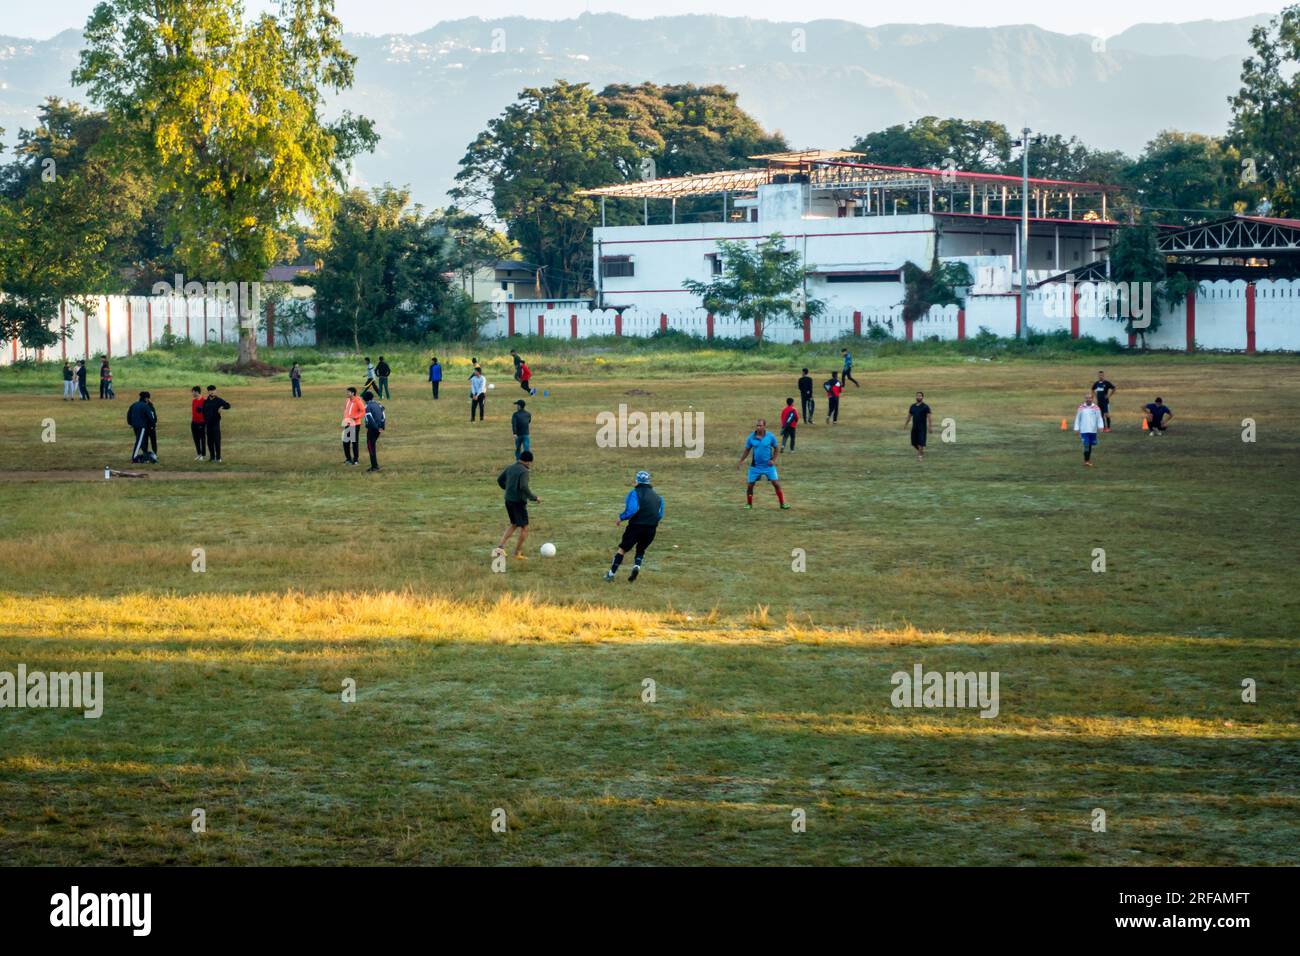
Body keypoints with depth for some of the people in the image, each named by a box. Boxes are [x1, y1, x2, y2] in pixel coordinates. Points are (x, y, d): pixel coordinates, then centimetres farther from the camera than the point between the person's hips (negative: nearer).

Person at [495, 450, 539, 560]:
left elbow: (500, 480, 19)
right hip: (519, 502, -8)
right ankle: (518, 553, 8)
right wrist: (534, 497, -17)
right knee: (524, 528, 5)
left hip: (508, 500, 8)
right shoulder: (523, 471, -16)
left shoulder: (510, 468, 8)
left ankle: (501, 546, 9)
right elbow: (524, 487, -28)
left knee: (514, 525, 23)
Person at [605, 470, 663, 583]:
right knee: (641, 549, 23)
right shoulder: (656, 496, 12)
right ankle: (637, 566, -5)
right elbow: (660, 515, 13)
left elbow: (631, 510, -20)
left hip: (636, 526, -4)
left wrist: (621, 518, -6)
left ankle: (612, 573, 9)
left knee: (622, 549, 8)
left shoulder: (635, 493, -6)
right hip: (651, 529, 4)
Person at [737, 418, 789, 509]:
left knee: (776, 484, -5)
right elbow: (747, 450, 8)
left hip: (768, 465, -1)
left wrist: (773, 460, -7)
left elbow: (776, 449, 5)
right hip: (755, 466, 1)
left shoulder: (770, 436, -7)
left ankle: (782, 503, 7)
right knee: (750, 485, 1)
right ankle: (749, 504, 20)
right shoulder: (751, 437, -4)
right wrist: (740, 461, 2)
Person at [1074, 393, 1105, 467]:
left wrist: (1100, 427, -12)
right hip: (1084, 431, -2)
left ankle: (1088, 460, 22)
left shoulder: (1096, 408, 2)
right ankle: (1086, 461, -6)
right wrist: (1077, 429, 4)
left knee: (1090, 446, 10)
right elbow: (1077, 419, 7)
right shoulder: (1081, 408, 2)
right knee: (1086, 445, -12)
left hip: (1093, 430, 2)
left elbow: (1099, 418, 3)